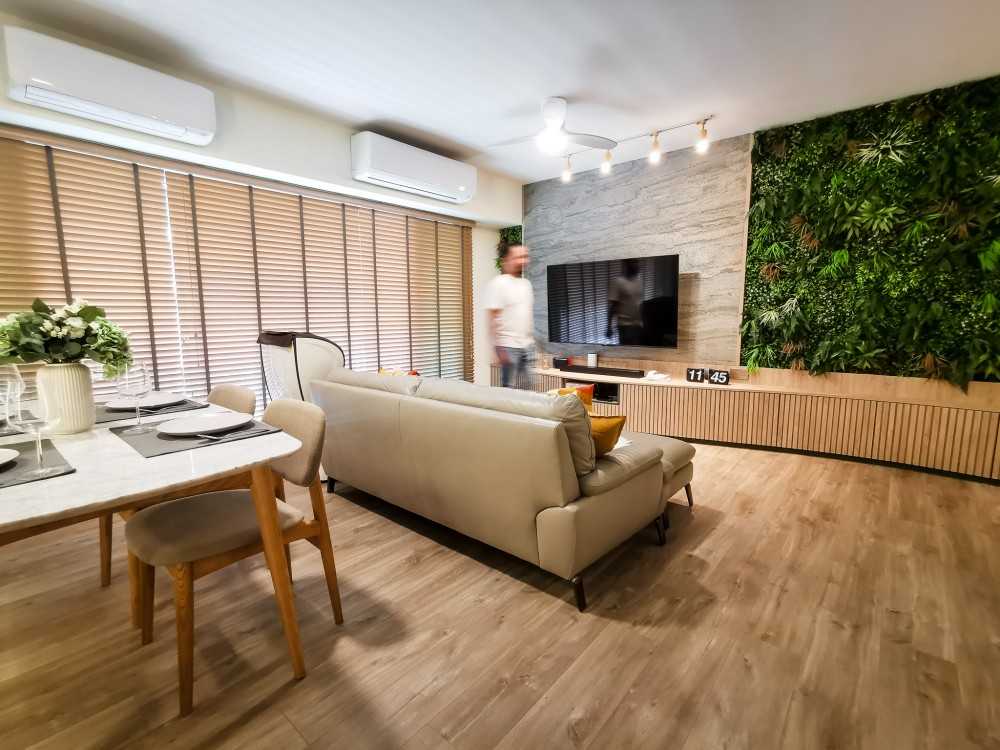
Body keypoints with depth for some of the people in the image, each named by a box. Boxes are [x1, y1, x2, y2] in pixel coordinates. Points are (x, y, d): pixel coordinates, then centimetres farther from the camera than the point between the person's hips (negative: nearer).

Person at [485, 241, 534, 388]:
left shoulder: (526, 283, 13)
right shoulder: (498, 283, -8)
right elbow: (493, 318, -12)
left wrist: (532, 339, 15)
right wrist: (499, 349, -17)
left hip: (526, 346, 7)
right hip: (508, 347, -6)